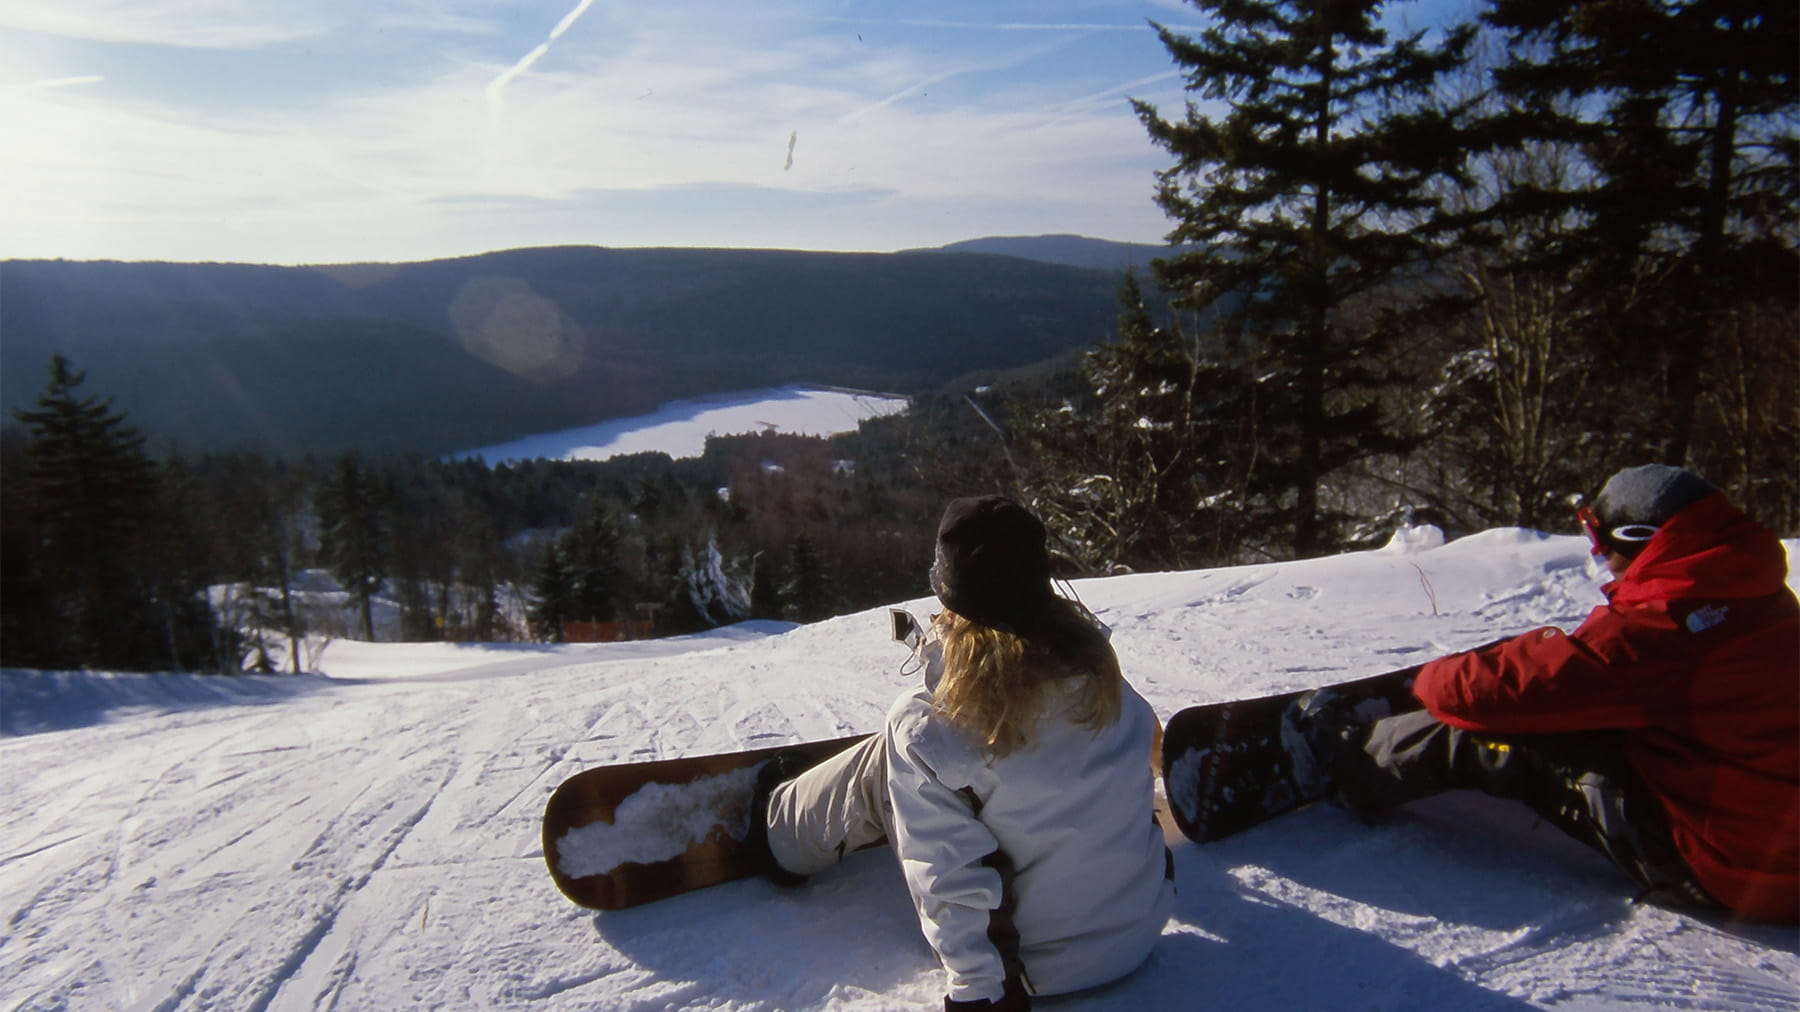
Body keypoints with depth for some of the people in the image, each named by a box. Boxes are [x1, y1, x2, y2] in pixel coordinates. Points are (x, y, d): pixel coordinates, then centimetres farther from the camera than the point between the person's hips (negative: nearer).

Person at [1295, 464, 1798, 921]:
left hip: (1715, 868, -9)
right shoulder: (1758, 596, 3)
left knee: (1498, 732, -7)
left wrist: (1433, 678, -2)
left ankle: (1347, 762, 11)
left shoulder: (1660, 623, -26)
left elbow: (1504, 690, -22)